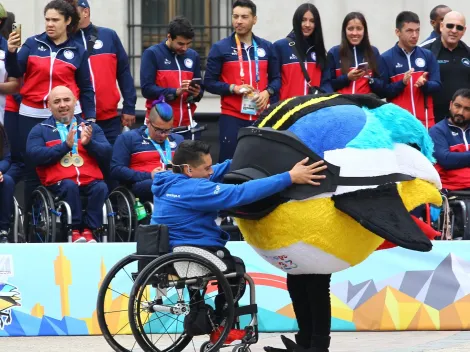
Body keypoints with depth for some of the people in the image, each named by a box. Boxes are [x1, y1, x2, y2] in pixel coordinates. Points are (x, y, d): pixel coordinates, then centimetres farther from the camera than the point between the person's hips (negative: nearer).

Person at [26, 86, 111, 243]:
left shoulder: (91, 128, 21)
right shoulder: (40, 130, 15)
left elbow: (107, 154, 10)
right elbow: (35, 155, -4)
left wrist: (89, 143, -9)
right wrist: (65, 146, -11)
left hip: (90, 181, 2)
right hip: (58, 183, -2)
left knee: (101, 187, -30)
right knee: (70, 186, -34)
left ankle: (89, 229, -20)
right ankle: (75, 230, -23)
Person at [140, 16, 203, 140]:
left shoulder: (193, 56, 11)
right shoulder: (152, 54, -4)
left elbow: (200, 89, 14)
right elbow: (147, 89, -12)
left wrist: (197, 93, -9)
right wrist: (175, 92, -21)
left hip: (185, 124, 4)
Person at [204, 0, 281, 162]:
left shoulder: (266, 47, 10)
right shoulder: (220, 48, 1)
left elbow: (276, 78, 15)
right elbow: (209, 82, 0)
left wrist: (268, 92, -7)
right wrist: (233, 88, -15)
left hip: (261, 117, 3)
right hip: (232, 118, -3)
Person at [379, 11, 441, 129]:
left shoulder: (428, 55, 9)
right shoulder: (386, 58, -1)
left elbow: (437, 86, 7)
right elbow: (381, 92, -3)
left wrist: (424, 84, -15)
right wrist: (402, 83, -18)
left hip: (425, 121, 3)